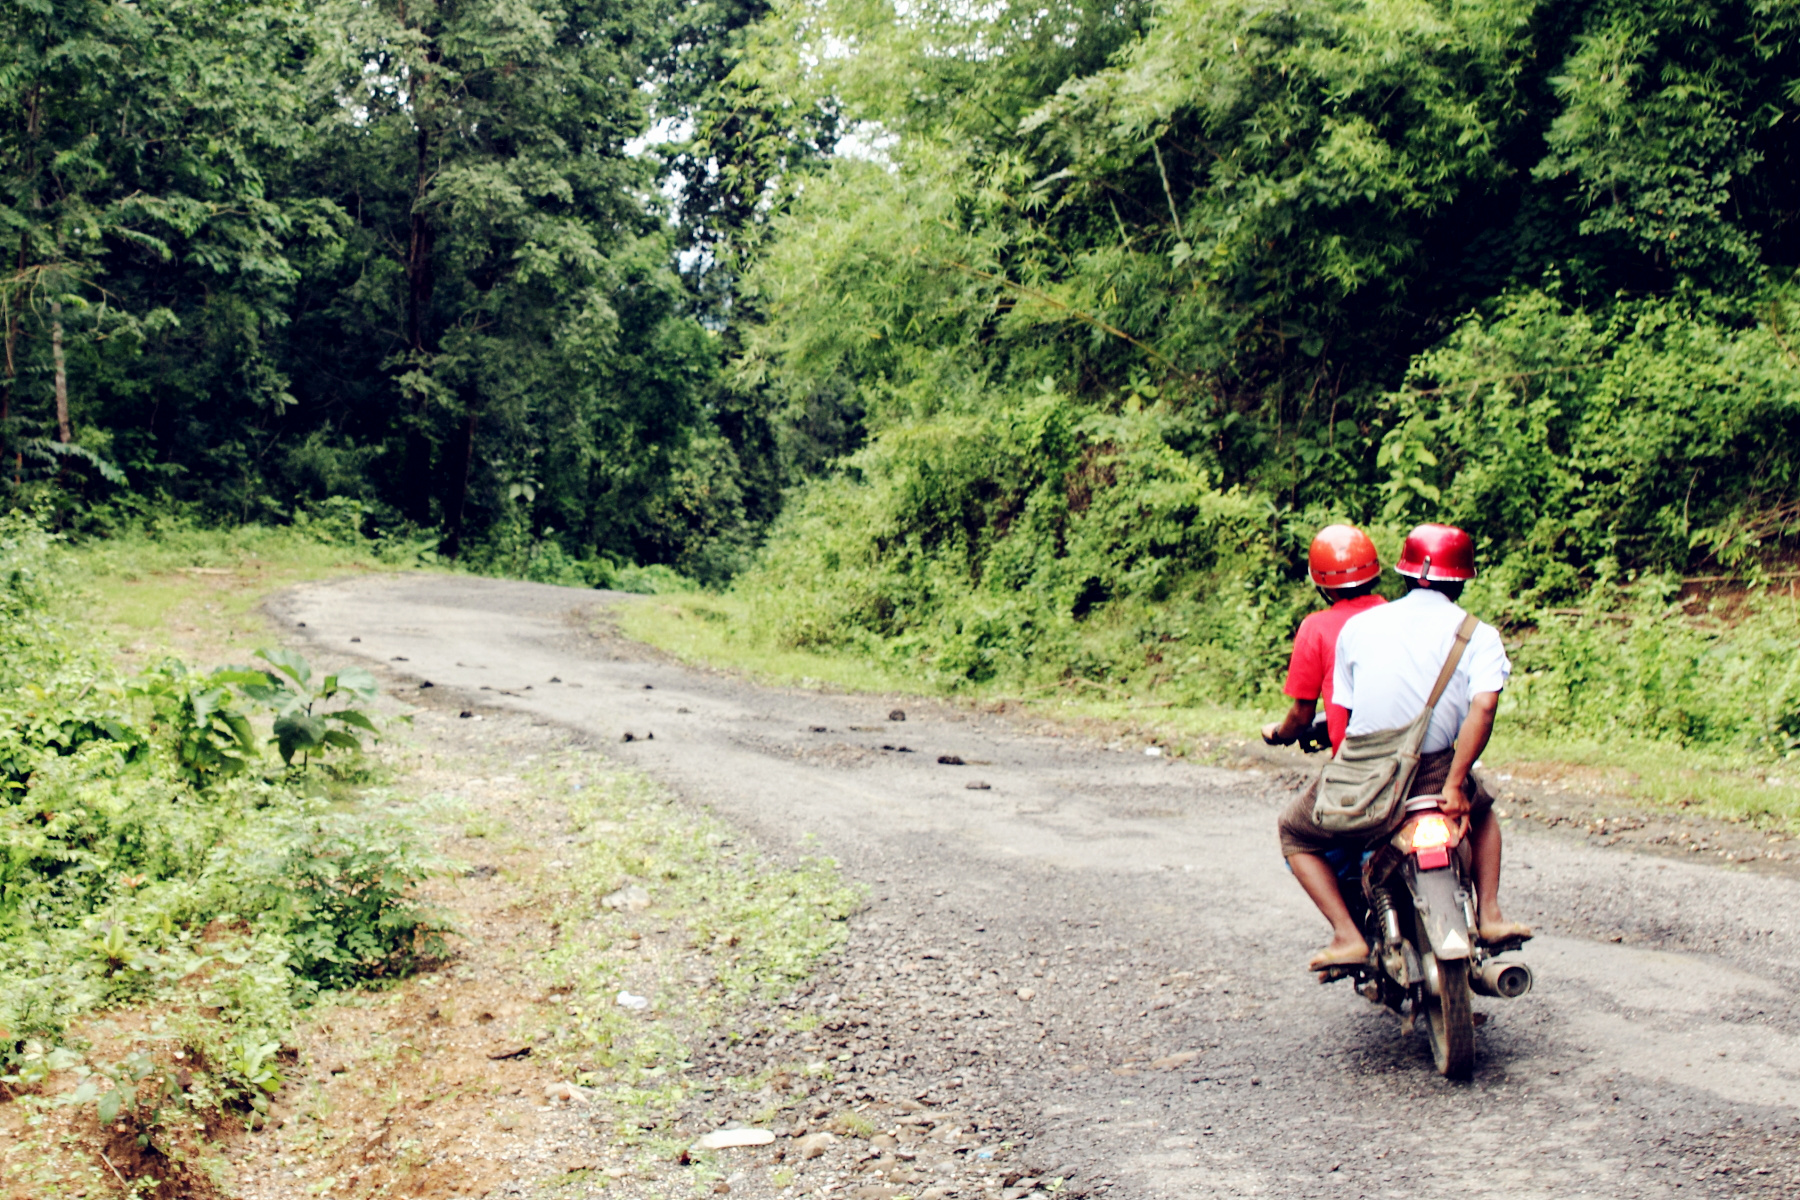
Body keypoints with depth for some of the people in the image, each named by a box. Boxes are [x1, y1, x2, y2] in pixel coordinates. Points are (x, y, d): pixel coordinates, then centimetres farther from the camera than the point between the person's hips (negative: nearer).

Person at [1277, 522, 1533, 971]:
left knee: (1295, 833, 26)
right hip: (1435, 774, 1)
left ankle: (1347, 935, 10)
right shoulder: (1478, 635, 2)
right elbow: (1483, 707, -14)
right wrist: (1454, 785, -12)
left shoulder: (1357, 625, 7)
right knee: (1479, 810, 36)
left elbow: (1346, 711, 7)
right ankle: (1489, 914, 24)